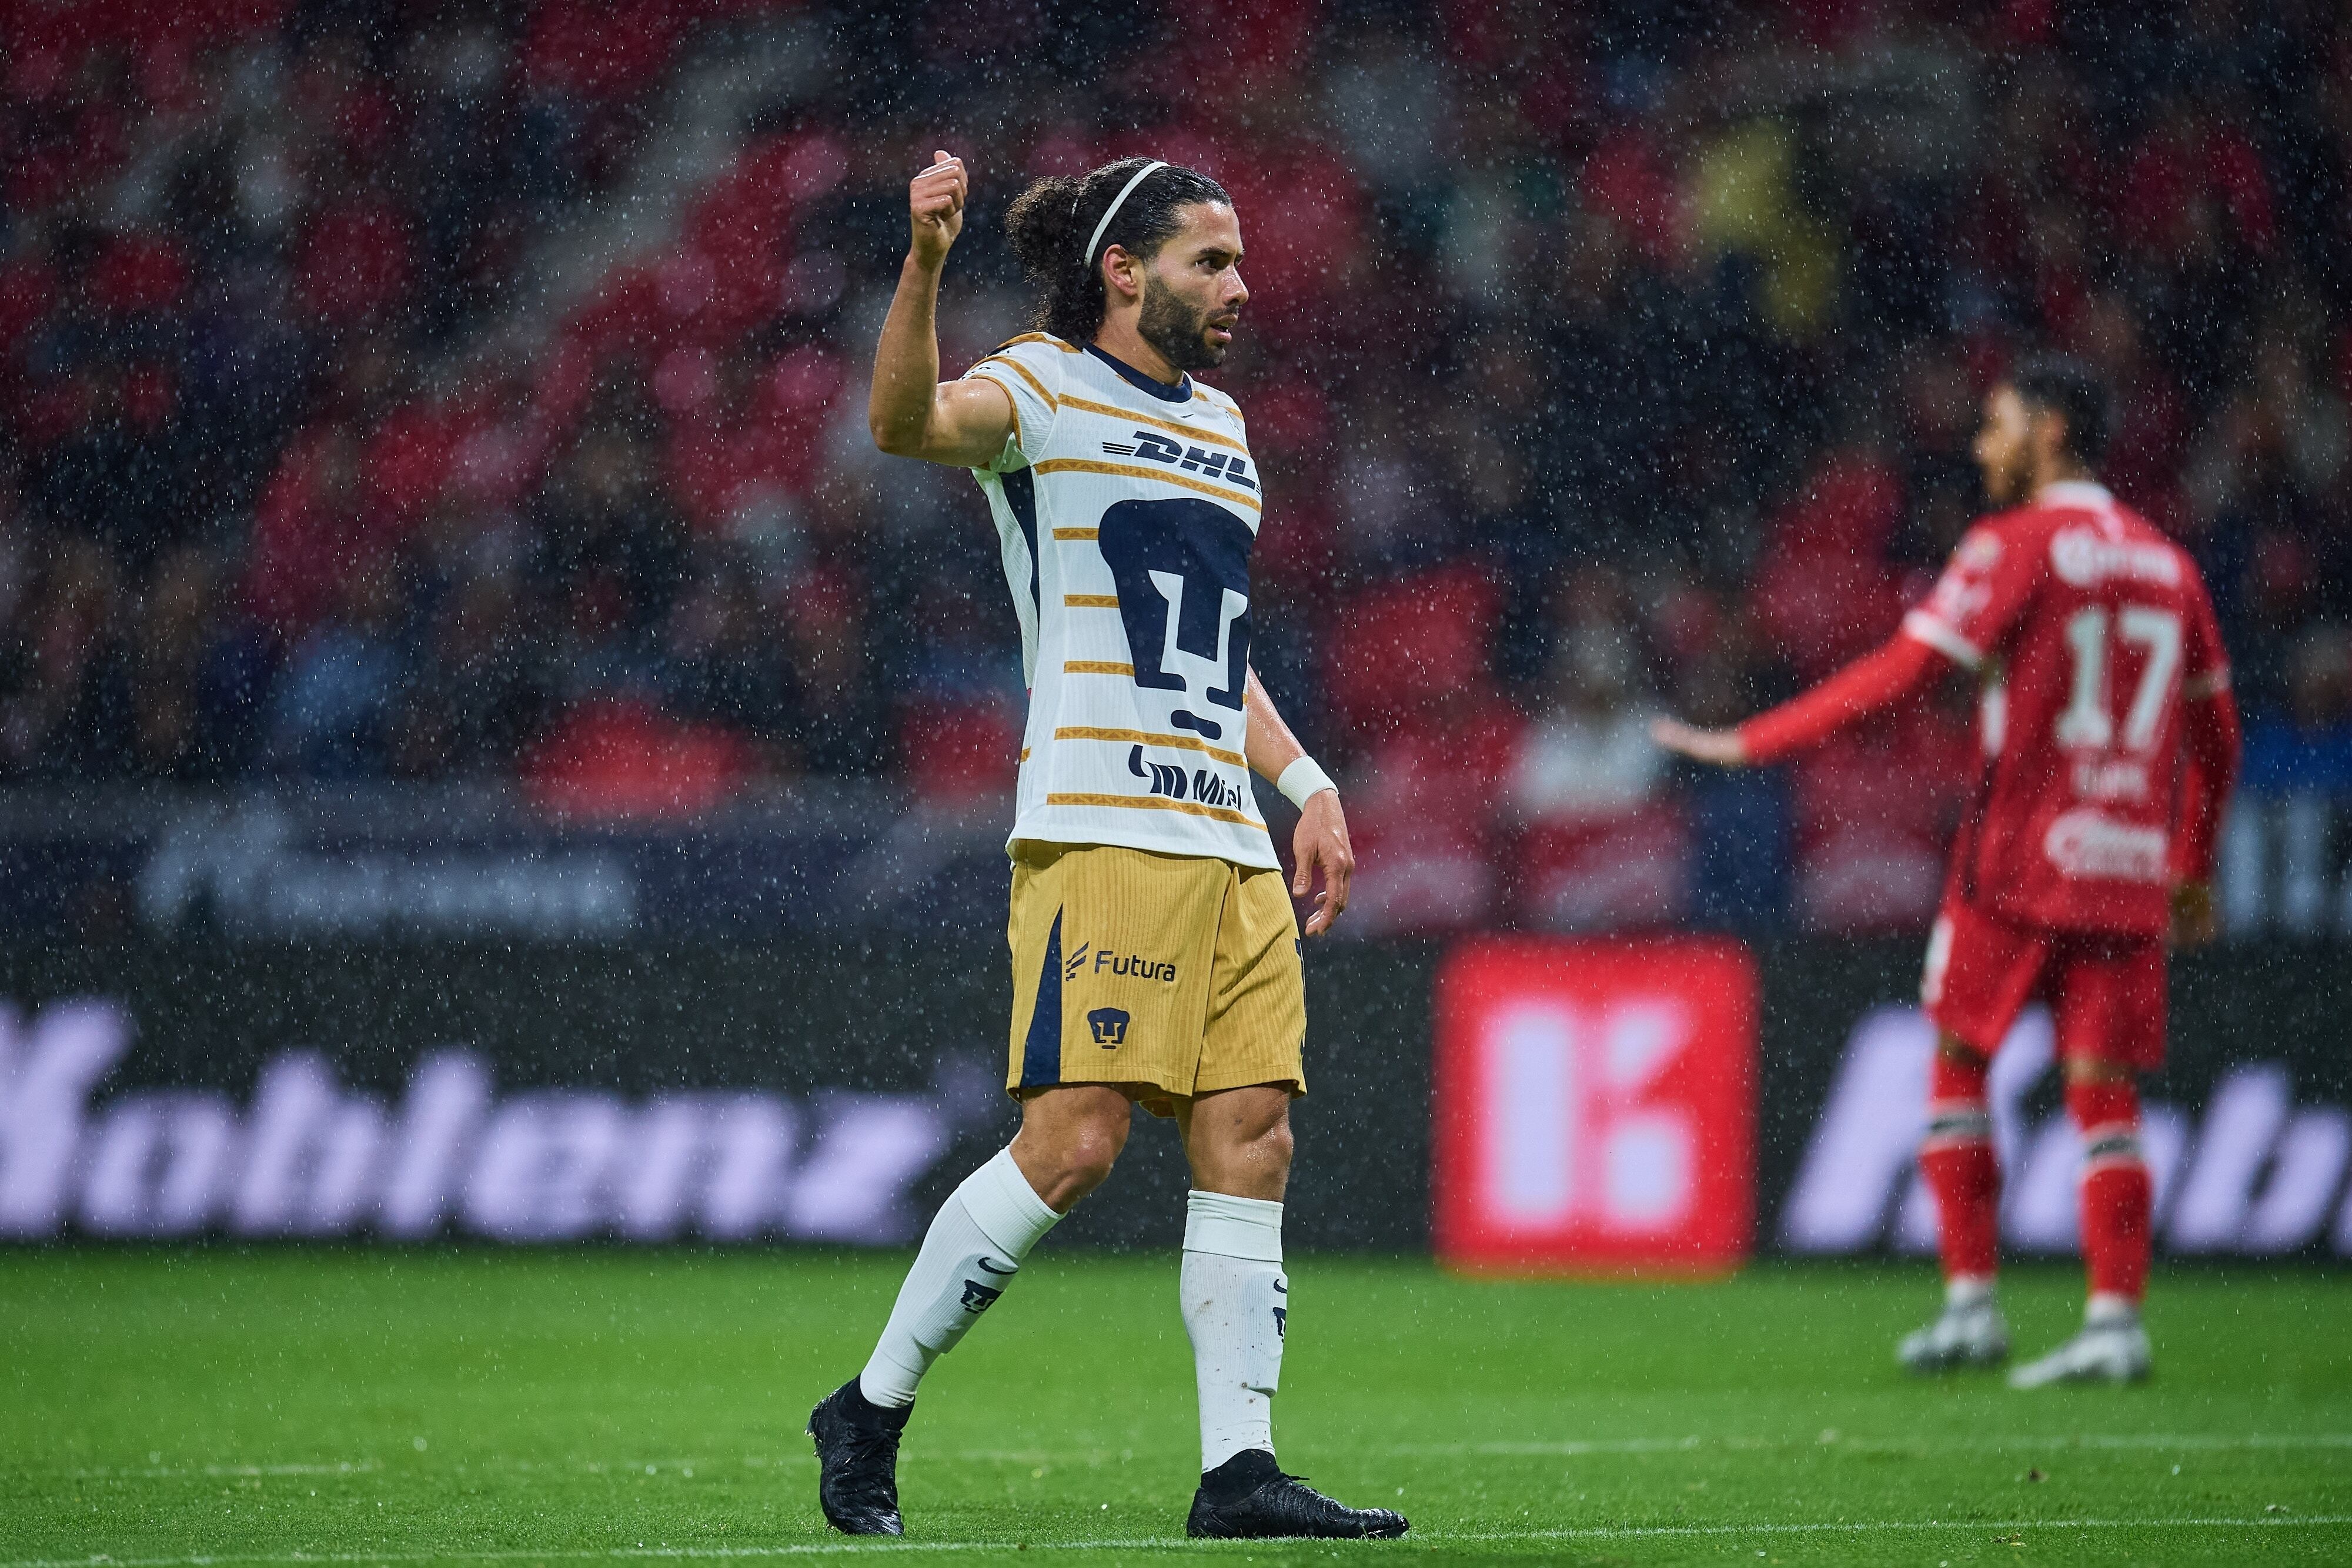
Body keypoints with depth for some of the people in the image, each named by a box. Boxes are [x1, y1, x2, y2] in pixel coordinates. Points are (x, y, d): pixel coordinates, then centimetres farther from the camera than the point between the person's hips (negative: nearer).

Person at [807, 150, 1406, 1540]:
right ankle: (872, 1412, 1)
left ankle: (1240, 1466, -1)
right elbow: (907, 420, -24)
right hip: (1101, 835, -8)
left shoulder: (1221, 425, 22)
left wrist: (1307, 784, 22)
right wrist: (926, 262, -39)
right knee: (1073, 1142, -13)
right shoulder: (1047, 389, -1)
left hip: (1232, 845, 8)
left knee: (1252, 1144, -1)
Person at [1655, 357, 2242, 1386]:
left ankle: (1970, 1305, 2)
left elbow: (1900, 673, -11)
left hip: (2018, 854, -5)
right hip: (2130, 872, 5)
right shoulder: (2165, 566, 13)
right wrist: (2196, 870, 30)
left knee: (1959, 1062, 7)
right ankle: (2116, 1321, -7)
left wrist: (1751, 744, -7)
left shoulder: (2015, 548, -6)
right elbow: (2216, 738, 19)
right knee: (2105, 1093, 3)